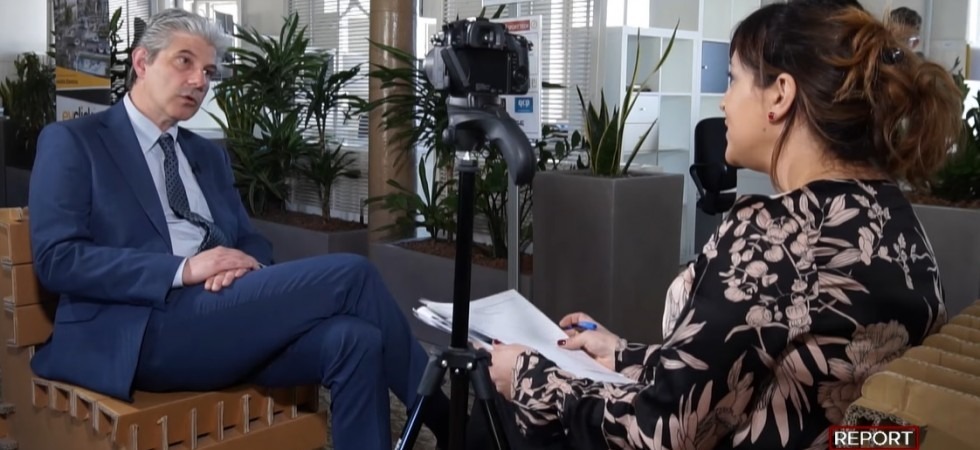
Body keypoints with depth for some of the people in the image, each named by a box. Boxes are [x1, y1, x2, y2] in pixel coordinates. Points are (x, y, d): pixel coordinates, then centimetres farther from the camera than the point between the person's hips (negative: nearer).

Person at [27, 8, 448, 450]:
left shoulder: (209, 155, 24)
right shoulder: (71, 142, 5)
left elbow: (251, 242, 20)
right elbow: (57, 258, -7)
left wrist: (244, 265, -7)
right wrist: (183, 269, -18)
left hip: (227, 313, 6)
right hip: (145, 329, -6)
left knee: (353, 339, -27)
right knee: (348, 274, -20)